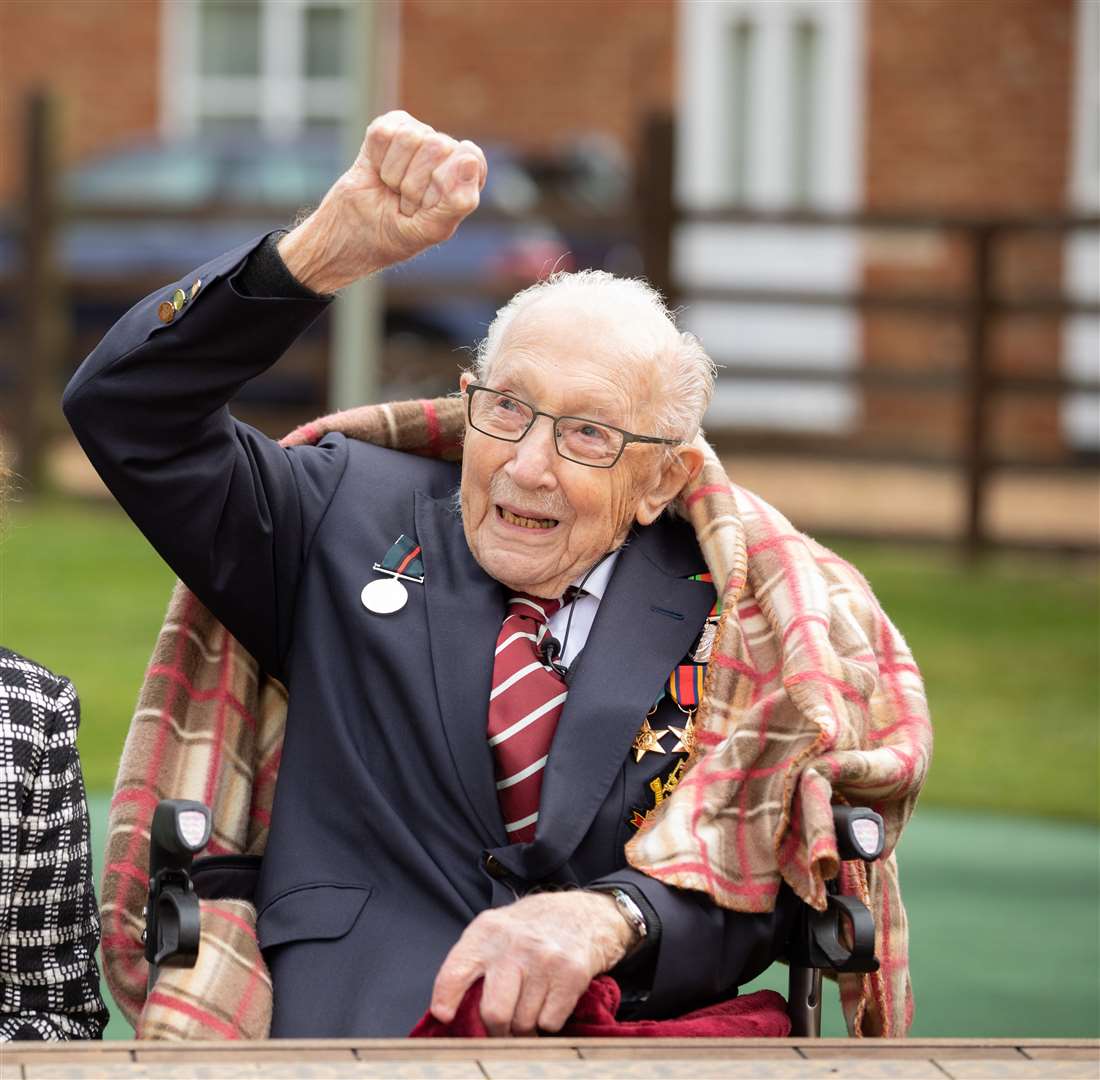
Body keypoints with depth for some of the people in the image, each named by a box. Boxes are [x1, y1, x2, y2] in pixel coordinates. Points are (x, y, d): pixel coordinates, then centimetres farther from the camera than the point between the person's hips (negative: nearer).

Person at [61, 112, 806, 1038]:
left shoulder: (719, 621, 11)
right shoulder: (356, 519, 14)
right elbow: (129, 411, 4)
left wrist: (609, 918, -21)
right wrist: (332, 249, -9)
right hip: (356, 1032, 0)